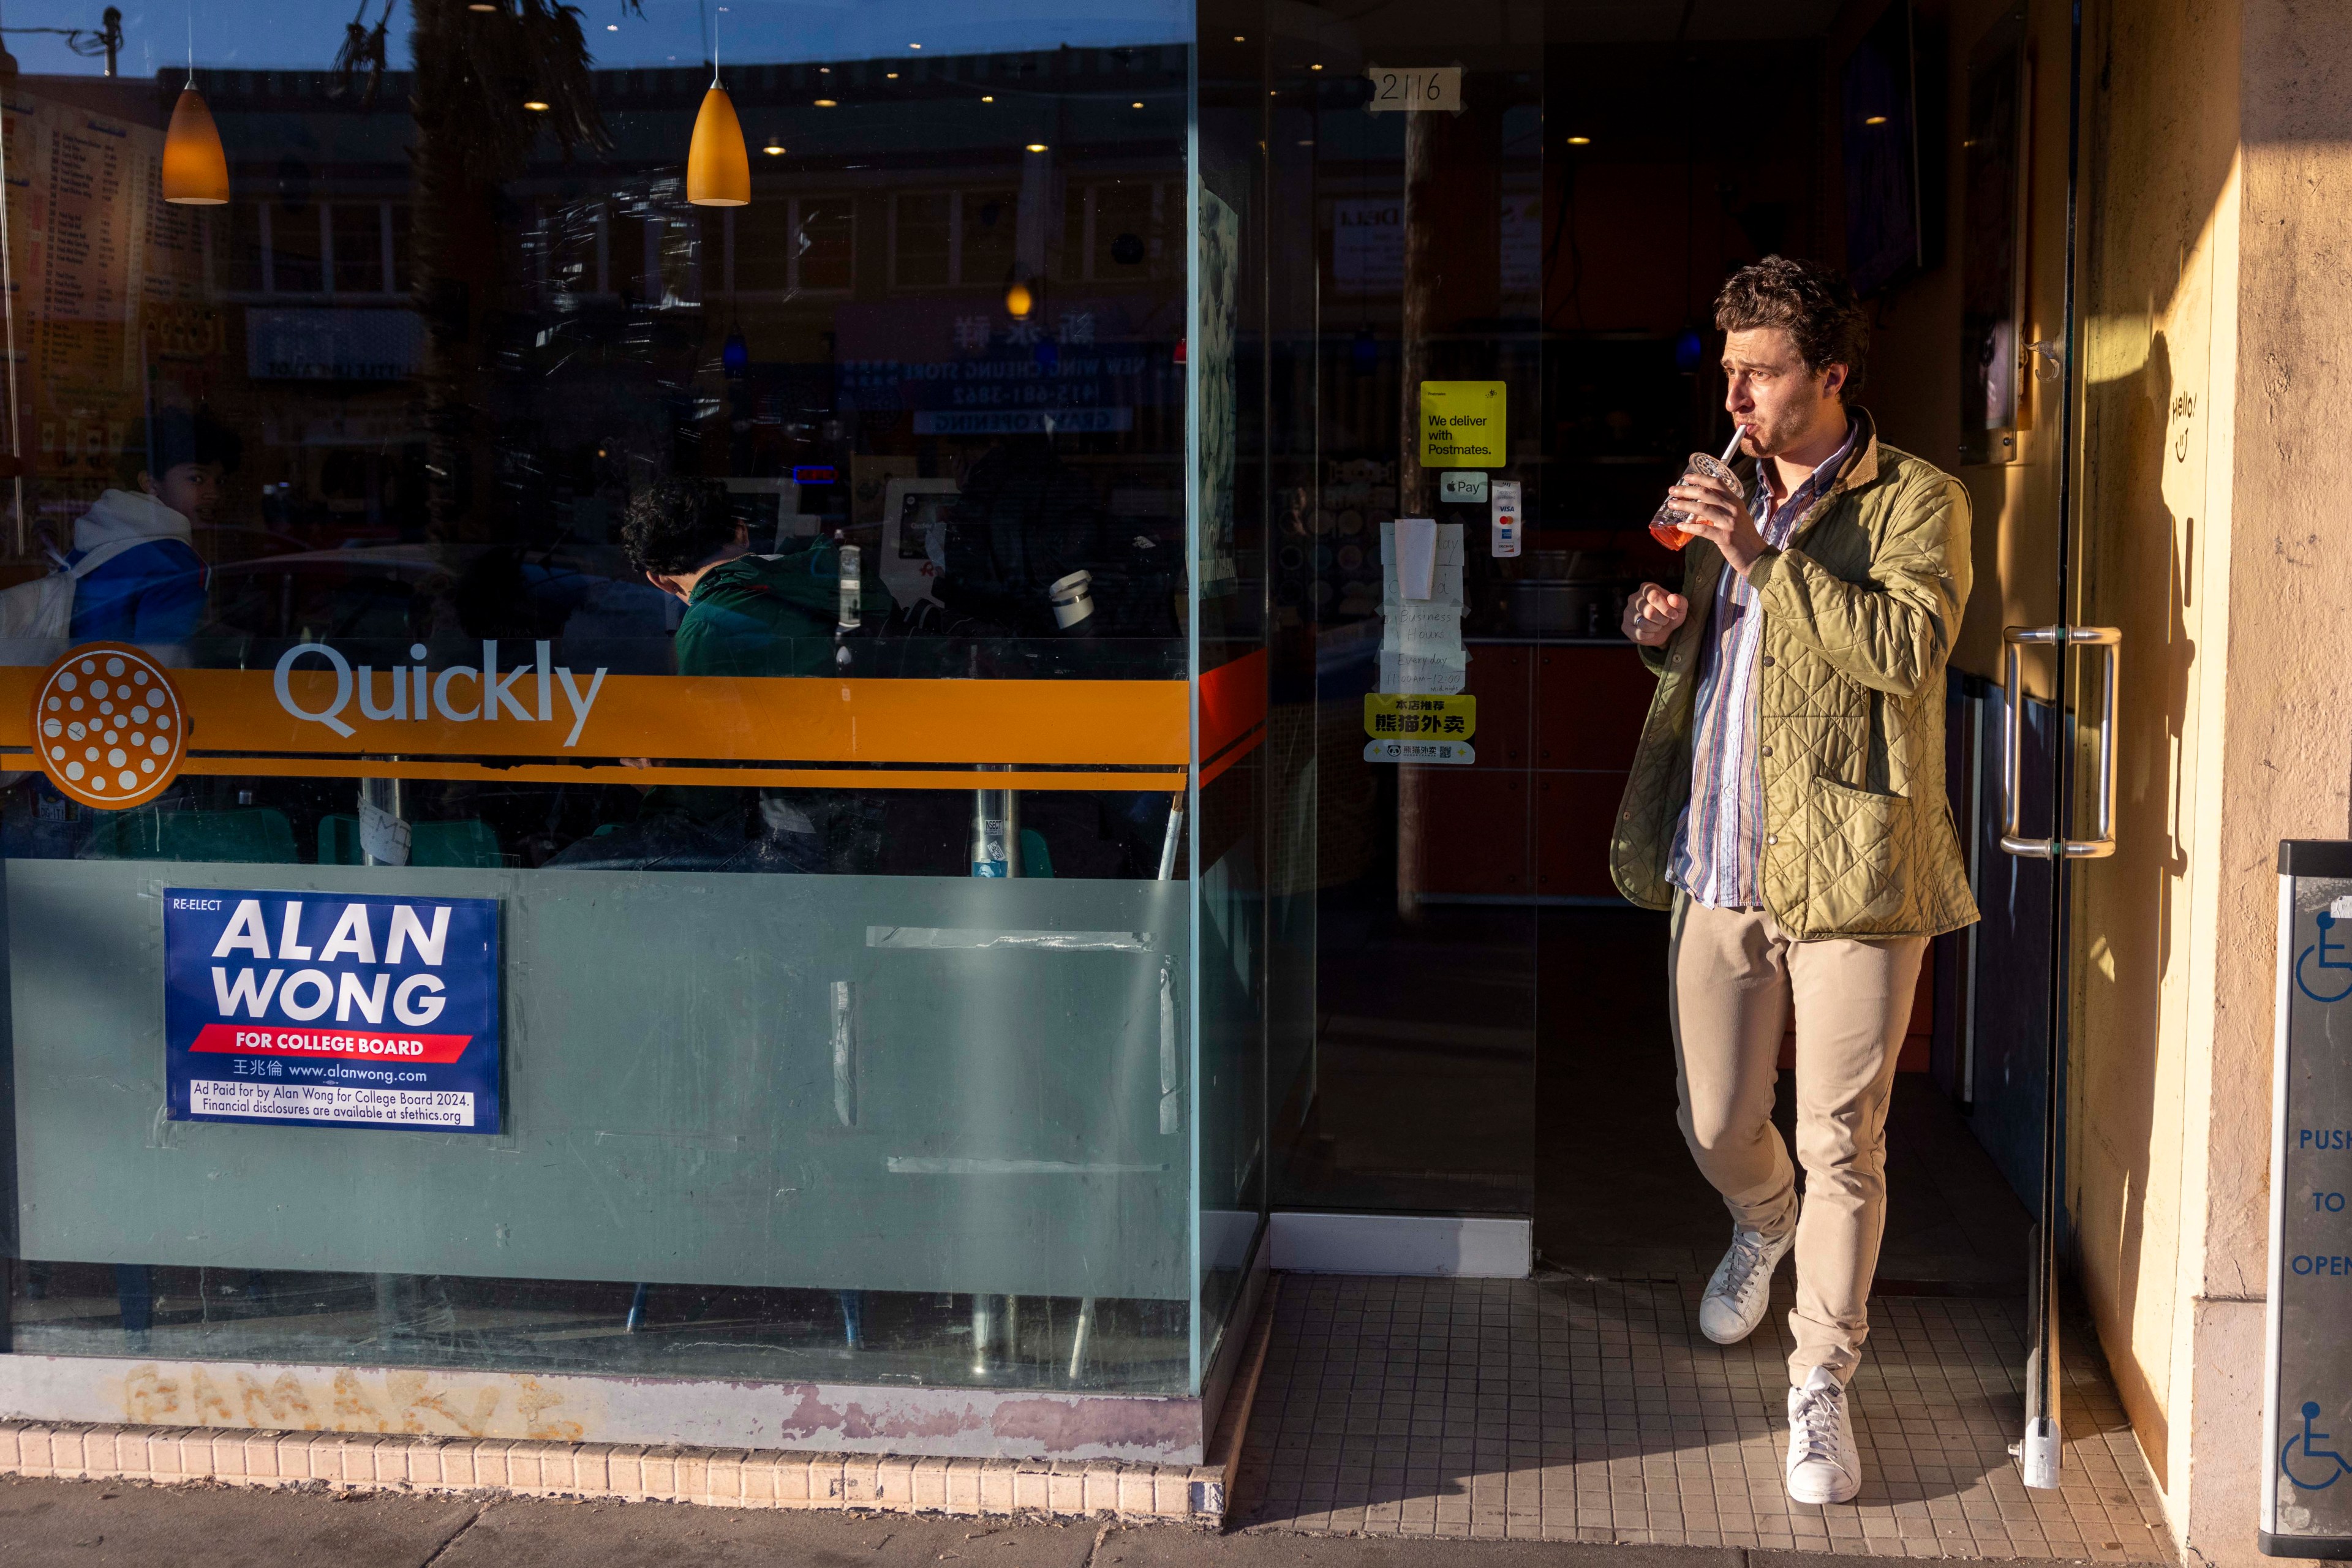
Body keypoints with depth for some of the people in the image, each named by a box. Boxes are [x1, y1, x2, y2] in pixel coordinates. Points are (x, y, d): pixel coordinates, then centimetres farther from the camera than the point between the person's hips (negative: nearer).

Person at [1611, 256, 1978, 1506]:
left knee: (1840, 1143, 0)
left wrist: (1765, 556, -22)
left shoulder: (1916, 502, -3)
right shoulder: (1726, 499, 16)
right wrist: (1660, 631, 4)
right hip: (1718, 867, 5)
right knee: (1714, 1125, 12)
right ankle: (1764, 1227, 46)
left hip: (1850, 870, -5)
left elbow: (1908, 649, -20)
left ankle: (1820, 1383, 13)